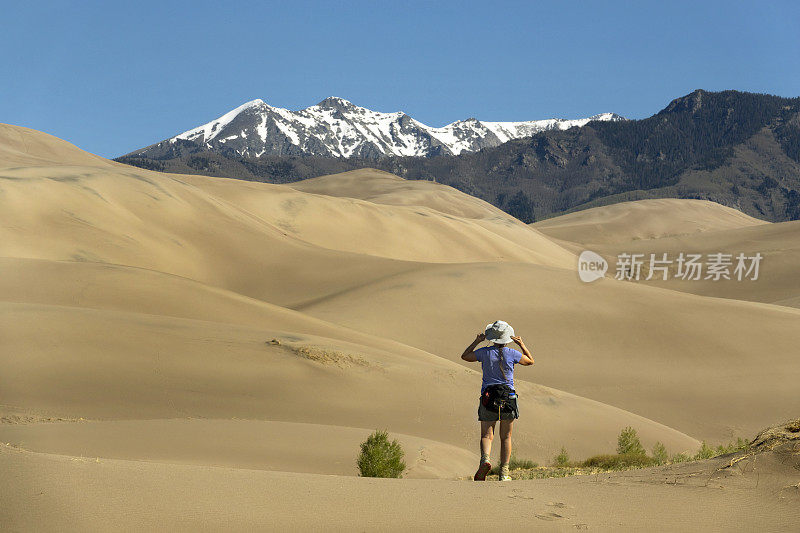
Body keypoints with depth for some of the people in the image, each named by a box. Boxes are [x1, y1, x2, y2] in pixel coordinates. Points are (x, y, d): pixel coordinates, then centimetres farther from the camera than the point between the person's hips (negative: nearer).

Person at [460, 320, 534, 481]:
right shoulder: (511, 353, -5)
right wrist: (522, 344, 19)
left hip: (488, 398, 0)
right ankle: (504, 473, 7)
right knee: (506, 437, 10)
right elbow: (530, 361, 12)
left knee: (486, 436, 2)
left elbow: (465, 356, 11)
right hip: (508, 398, 0)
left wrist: (477, 341, 18)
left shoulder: (485, 352, -5)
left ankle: (485, 459, -27)